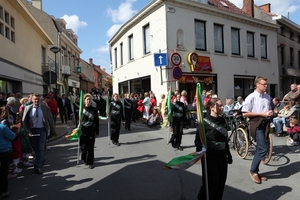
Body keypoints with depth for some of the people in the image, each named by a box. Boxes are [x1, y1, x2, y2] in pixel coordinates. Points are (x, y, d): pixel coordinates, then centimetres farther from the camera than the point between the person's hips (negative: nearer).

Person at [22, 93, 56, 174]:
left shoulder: (45, 108, -3)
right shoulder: (28, 108, 0)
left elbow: (50, 120, 2)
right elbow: (24, 121, 0)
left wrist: (53, 130, 5)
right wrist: (28, 131, -11)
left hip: (41, 130, -2)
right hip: (32, 130, 2)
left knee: (40, 148, -3)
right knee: (35, 148, 14)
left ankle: (38, 167, 5)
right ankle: (42, 159, 40)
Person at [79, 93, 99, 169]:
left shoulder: (94, 109, 1)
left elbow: (96, 121, 3)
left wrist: (97, 131, 3)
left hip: (91, 131, 0)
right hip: (83, 131, 0)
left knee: (90, 147, 3)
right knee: (83, 147, 5)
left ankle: (90, 162, 16)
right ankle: (84, 159, 33)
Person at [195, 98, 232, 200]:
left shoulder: (222, 121, 7)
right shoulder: (204, 122, -12)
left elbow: (225, 140, 15)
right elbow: (198, 140, -12)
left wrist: (228, 154, 18)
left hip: (221, 156, 6)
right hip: (209, 156, -6)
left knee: (221, 182, 11)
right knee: (211, 183, -1)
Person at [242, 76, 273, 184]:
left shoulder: (268, 97, 11)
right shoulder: (251, 97, -10)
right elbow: (245, 114, -13)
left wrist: (271, 112, 1)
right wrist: (261, 114, -16)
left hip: (265, 124, 7)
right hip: (256, 124, -7)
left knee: (260, 149, 12)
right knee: (263, 149, -12)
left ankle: (255, 172, 26)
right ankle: (253, 171, 7)